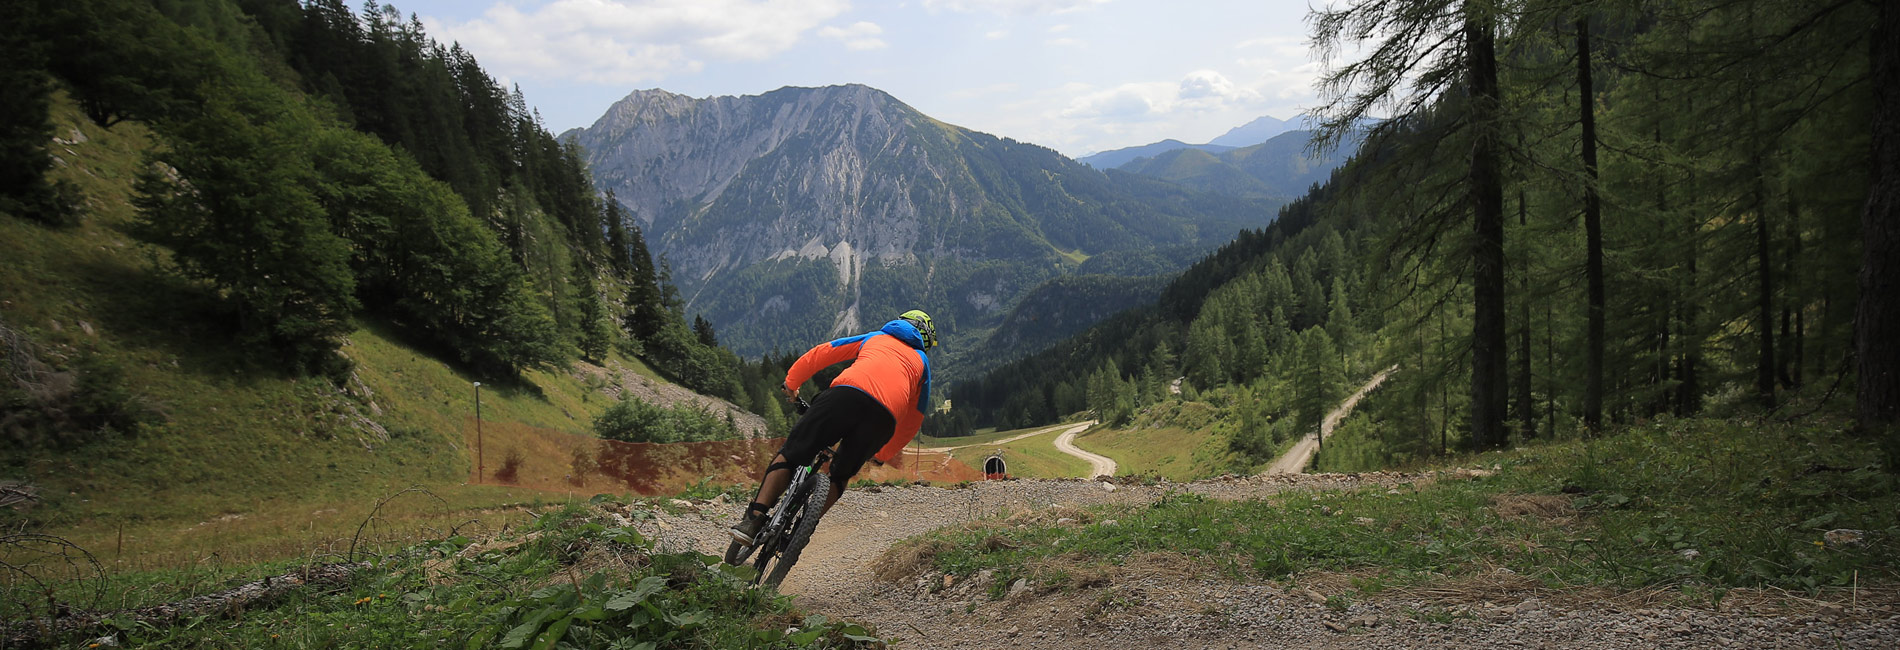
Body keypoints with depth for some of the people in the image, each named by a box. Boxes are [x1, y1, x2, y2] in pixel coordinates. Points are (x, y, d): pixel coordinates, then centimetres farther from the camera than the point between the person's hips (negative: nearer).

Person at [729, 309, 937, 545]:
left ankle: (753, 519, -11)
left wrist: (791, 382, 41)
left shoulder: (874, 338, 36)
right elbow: (914, 421, 36)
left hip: (848, 393, -1)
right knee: (840, 476, 19)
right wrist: (884, 455, 46)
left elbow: (821, 353, 31)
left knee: (791, 454, 3)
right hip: (885, 417, 1)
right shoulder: (923, 362, 36)